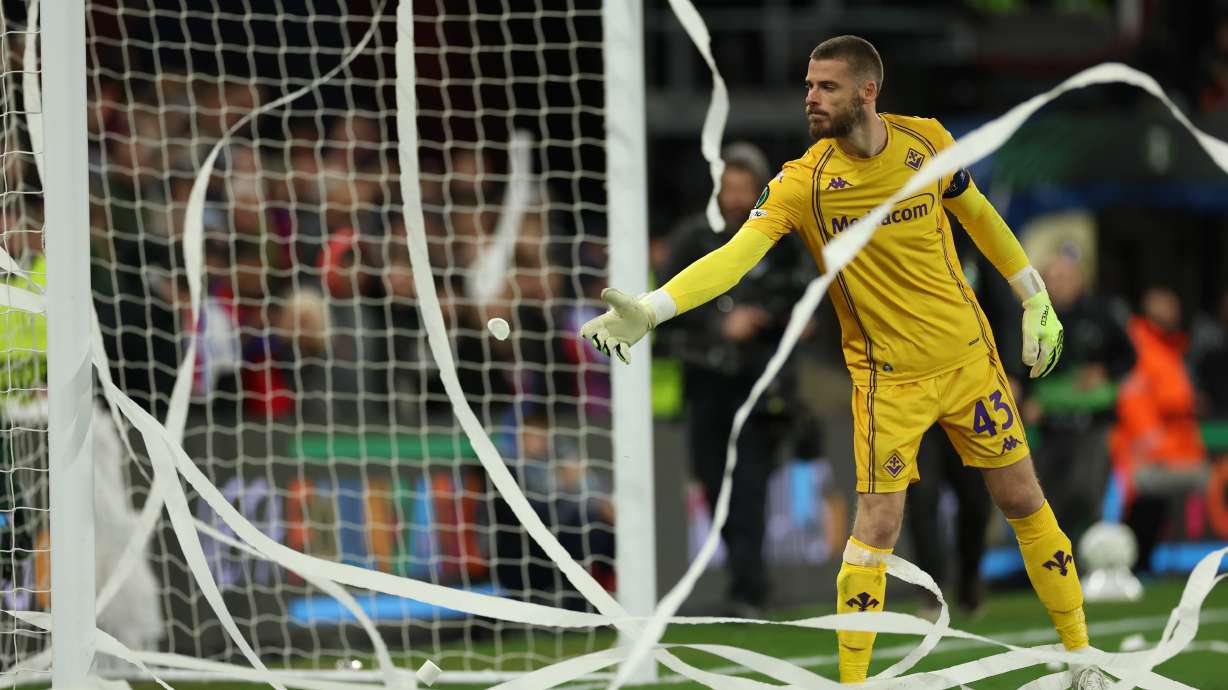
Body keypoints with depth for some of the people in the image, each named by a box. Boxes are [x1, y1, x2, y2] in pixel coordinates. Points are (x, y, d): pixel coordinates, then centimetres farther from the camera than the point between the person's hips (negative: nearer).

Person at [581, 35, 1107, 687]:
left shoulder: (928, 142, -7)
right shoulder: (803, 181, -16)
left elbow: (978, 214, 11)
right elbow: (737, 253, -27)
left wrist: (1036, 300, 15)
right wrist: (650, 308, -42)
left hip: (968, 357, 3)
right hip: (888, 377, -2)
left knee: (1024, 502, 9)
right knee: (877, 524, -9)